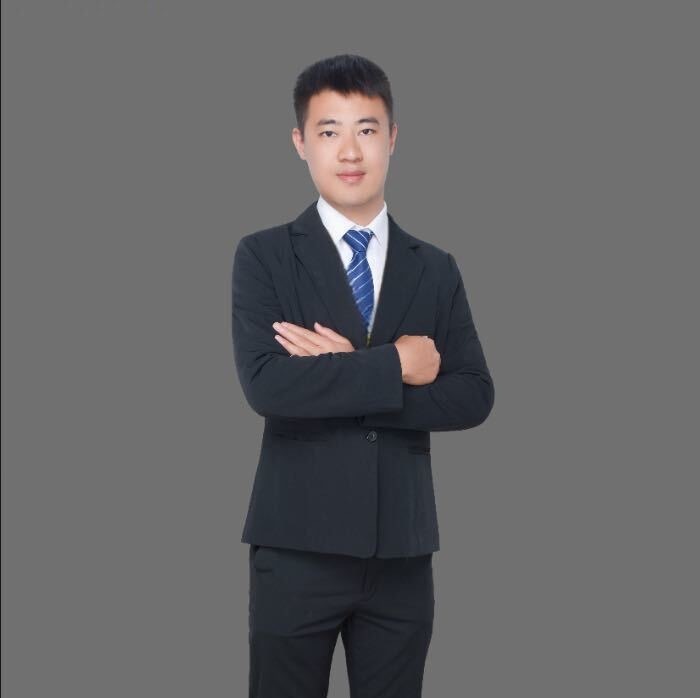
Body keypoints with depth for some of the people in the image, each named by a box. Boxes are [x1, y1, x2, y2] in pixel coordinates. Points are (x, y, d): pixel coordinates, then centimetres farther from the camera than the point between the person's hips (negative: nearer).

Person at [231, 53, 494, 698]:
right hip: (297, 546, -2)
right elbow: (266, 385, -15)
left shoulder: (436, 270, 9)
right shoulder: (264, 257, 0)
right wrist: (392, 366, -13)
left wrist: (342, 374, -11)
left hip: (402, 551, 3)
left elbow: (473, 398, -2)